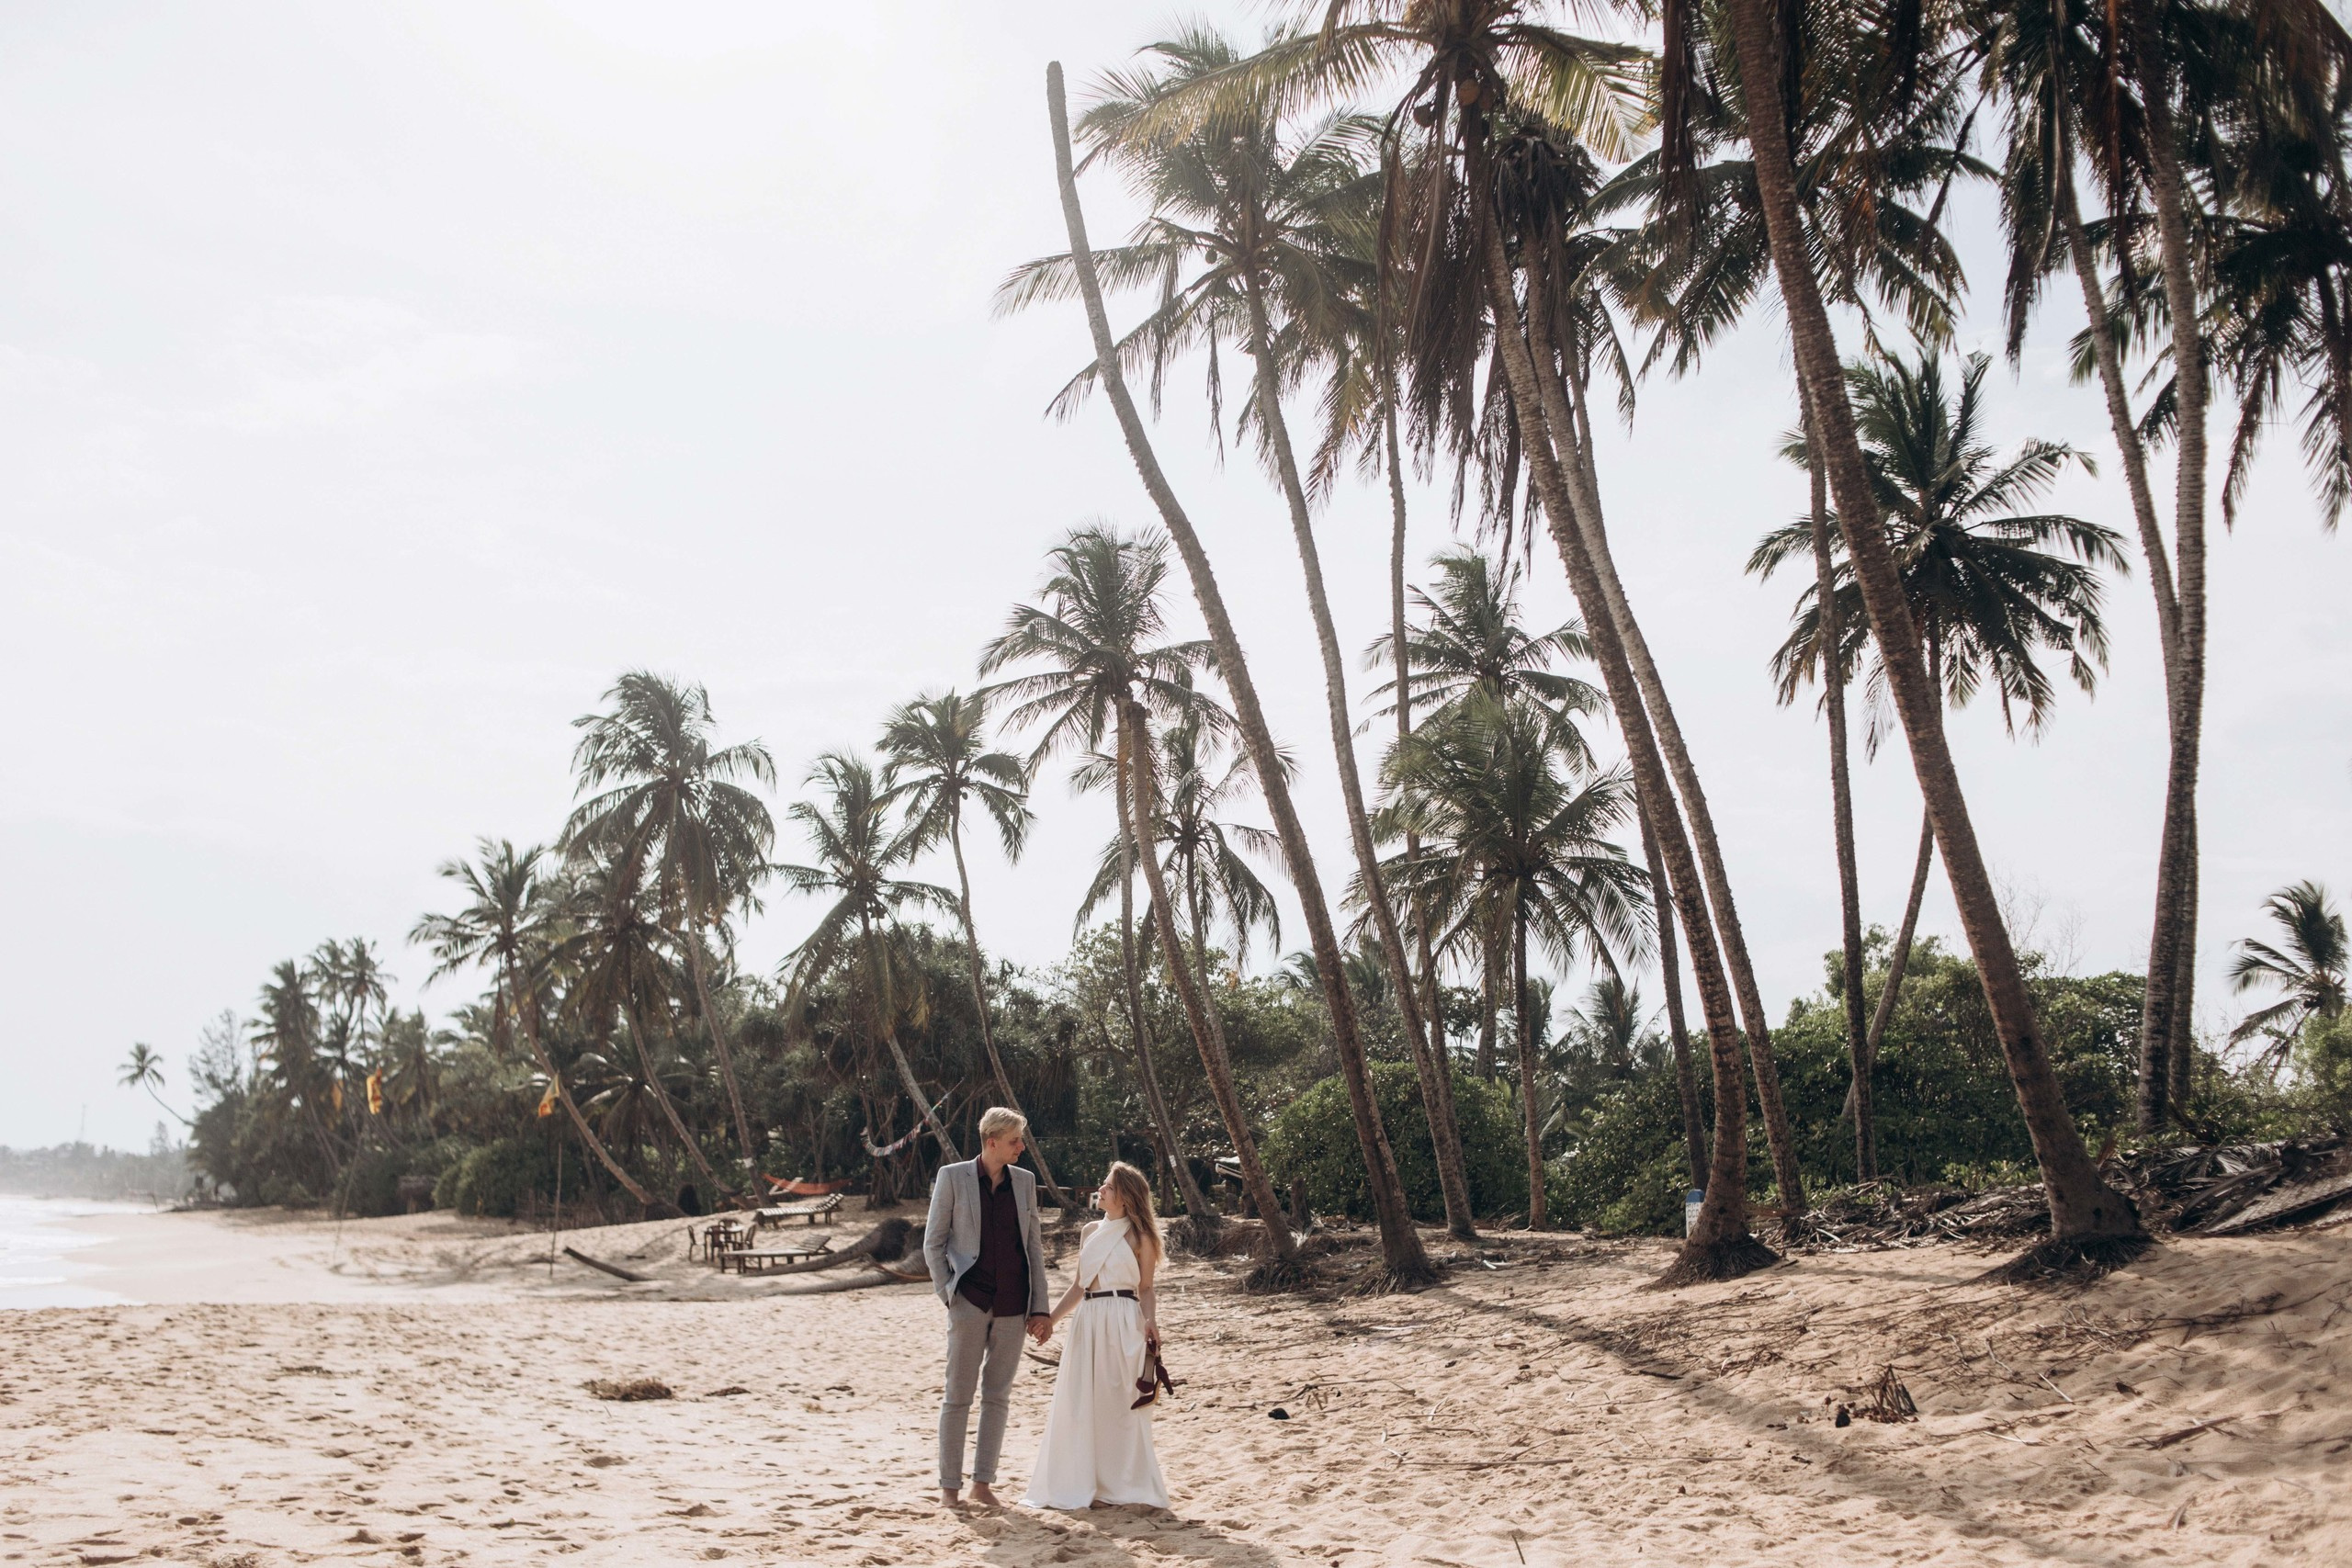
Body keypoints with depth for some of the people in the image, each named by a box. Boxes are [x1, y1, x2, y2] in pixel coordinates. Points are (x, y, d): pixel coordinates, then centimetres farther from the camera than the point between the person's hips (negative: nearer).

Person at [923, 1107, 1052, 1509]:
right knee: (958, 1395, 2)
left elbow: (1034, 1246, 10)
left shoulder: (1024, 1181, 8)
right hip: (971, 1300, -3)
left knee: (998, 1395, 7)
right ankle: (949, 1484, 10)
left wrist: (1040, 1308, 6)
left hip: (1012, 1304, 3)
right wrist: (947, 1294, -5)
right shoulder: (953, 1177, -2)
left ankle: (983, 1481, 16)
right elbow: (933, 1242, 1)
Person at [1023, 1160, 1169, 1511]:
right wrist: (1051, 1319, 11)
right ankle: (1081, 1483, 15)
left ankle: (1122, 1483, 10)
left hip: (1123, 1321, -6)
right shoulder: (1091, 1232, 14)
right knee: (1079, 1402, 6)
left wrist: (1150, 1322, -18)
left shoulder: (1138, 1236, -1)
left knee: (1119, 1402, -1)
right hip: (1087, 1321, 6)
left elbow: (1145, 1288, -1)